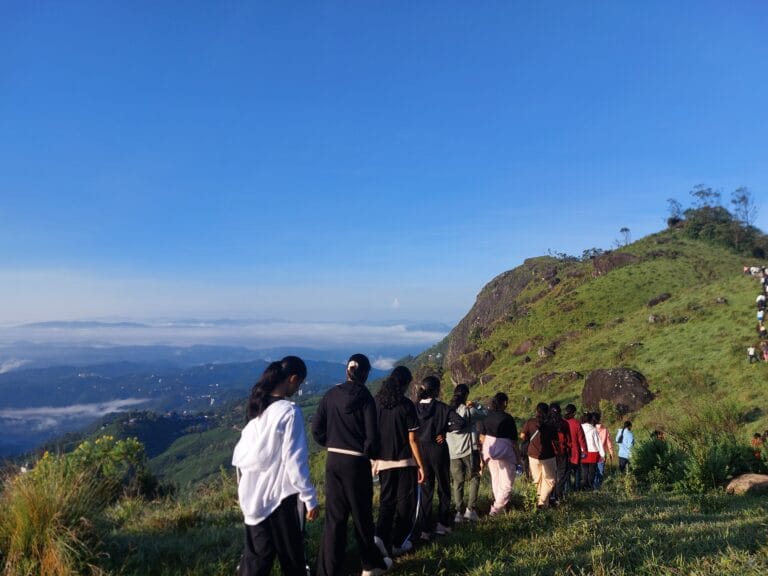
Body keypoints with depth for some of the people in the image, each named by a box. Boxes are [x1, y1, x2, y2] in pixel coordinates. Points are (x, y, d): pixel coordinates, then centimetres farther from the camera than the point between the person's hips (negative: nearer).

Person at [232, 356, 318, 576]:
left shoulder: (257, 407, 3)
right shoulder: (289, 411, -19)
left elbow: (241, 453, 9)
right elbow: (294, 461, -19)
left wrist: (247, 481, 16)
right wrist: (310, 498, -11)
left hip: (254, 494, 7)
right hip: (281, 494, -7)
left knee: (256, 555, 16)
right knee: (291, 555, 12)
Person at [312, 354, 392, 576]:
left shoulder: (331, 395, 0)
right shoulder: (365, 398, -12)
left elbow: (316, 430, 0)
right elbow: (372, 437, -15)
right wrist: (371, 454, 5)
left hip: (333, 461, 3)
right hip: (356, 462, -3)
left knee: (334, 516, 11)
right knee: (361, 515, 14)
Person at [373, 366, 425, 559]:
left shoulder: (377, 403, 0)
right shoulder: (406, 405, -12)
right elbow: (412, 439, -12)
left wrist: (375, 458, 15)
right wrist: (421, 465, -5)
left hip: (384, 462, 4)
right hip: (405, 462, -4)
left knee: (386, 501, 16)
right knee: (405, 502, 12)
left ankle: (381, 537, -2)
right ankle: (397, 543, 20)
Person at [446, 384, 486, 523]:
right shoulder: (468, 410, -9)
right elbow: (484, 414, 3)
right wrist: (474, 405, 12)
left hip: (453, 451, 4)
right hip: (469, 450, -4)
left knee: (457, 482, 10)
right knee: (474, 478, 10)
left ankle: (459, 512, 5)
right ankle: (471, 509, 2)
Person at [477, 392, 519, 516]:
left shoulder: (485, 416, -1)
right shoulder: (507, 418, -15)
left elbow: (482, 437, 6)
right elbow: (513, 440, -9)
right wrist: (518, 456, 3)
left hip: (489, 449, 6)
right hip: (505, 452, -6)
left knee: (495, 480, 20)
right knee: (507, 483, 5)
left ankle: (500, 505, 33)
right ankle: (495, 509, -1)